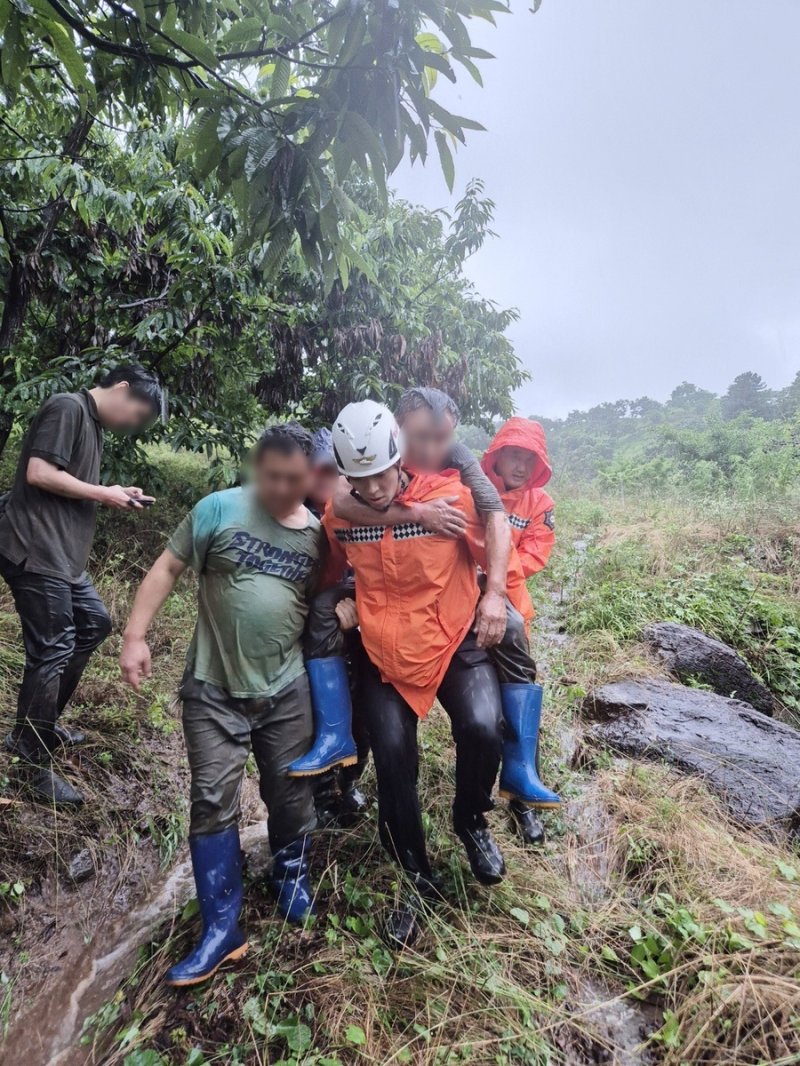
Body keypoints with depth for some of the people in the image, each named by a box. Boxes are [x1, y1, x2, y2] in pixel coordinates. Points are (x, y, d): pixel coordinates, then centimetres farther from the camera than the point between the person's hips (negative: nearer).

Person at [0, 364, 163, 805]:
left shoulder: (93, 422, 17)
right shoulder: (67, 407, -11)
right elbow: (39, 474, -20)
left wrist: (113, 496, 5)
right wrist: (104, 494, -11)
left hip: (62, 553, 10)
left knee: (94, 624, 19)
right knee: (52, 650, -5)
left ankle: (41, 723, 32)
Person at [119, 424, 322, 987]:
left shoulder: (319, 533, 1)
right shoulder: (220, 509, -9)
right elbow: (167, 568, -5)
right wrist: (136, 635, -9)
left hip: (287, 689, 2)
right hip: (215, 689, -2)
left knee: (290, 792, 13)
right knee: (214, 802, 2)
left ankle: (291, 870, 43)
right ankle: (222, 927, 19)